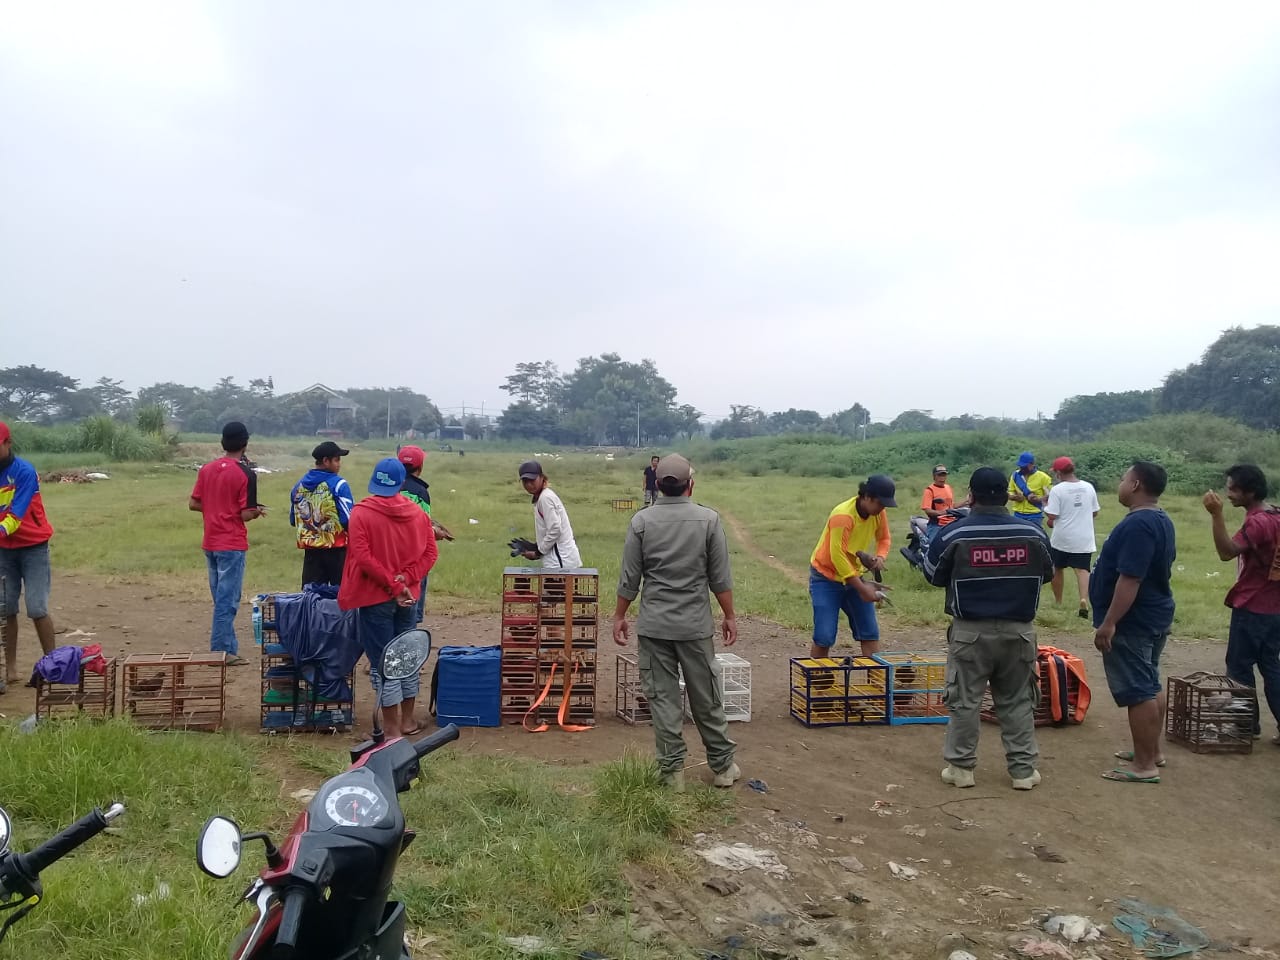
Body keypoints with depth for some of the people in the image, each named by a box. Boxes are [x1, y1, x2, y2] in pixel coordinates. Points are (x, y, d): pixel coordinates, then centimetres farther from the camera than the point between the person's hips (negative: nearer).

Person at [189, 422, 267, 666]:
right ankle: (220, 651, 2)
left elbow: (193, 503, 8)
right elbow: (246, 514, -15)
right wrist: (258, 511, 5)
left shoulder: (207, 469, 5)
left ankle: (229, 648, 22)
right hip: (232, 545, -7)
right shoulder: (245, 474, -14)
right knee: (227, 600, -1)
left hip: (210, 543, 7)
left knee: (221, 598, 15)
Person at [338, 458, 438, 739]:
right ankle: (408, 720, 26)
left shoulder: (361, 513, -12)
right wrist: (404, 580, -9)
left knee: (383, 661, 1)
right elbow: (429, 553, -1)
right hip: (407, 597, 5)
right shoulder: (417, 513, 2)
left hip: (375, 596, -5)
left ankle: (392, 728, 6)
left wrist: (393, 585, -14)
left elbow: (363, 557, -18)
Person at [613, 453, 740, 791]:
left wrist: (619, 616, 10)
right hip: (696, 626, 0)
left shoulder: (642, 521, -5)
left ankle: (672, 770, 11)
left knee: (663, 697, 7)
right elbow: (721, 578, -3)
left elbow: (629, 579, -2)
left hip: (654, 626, 0)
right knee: (707, 699, 11)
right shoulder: (709, 520, -7)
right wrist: (729, 616, 8)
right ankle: (723, 765, 23)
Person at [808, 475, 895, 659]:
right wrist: (862, 588, -26)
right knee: (824, 637, -10)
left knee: (870, 633, 4)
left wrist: (880, 557, -12)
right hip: (826, 577, -7)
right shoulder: (843, 515, -28)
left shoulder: (878, 513, -6)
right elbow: (838, 556, -29)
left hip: (853, 575, 7)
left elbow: (884, 538, 11)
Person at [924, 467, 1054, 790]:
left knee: (965, 701, 8)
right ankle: (1023, 770, 19)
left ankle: (961, 767, 15)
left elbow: (934, 576, 2)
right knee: (1017, 702, 13)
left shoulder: (953, 534, -11)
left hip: (970, 631, -2)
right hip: (1018, 630, 2)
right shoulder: (1033, 533, -4)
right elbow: (1047, 575, 12)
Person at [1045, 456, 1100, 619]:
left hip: (1061, 538, -3)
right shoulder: (1088, 487, 2)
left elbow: (1052, 516, -17)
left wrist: (1045, 506, 3)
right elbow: (1095, 512, 12)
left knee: (1057, 569, 16)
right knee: (1082, 569, 0)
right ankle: (1084, 599, -24)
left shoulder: (1057, 489, -14)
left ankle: (1058, 602, 28)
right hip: (1084, 539, 3)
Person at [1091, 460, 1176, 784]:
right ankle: (1153, 751, 30)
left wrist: (1109, 623, -26)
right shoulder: (1161, 521, 10)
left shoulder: (1137, 524, -24)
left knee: (1138, 691, -5)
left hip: (1132, 621, -11)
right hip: (1154, 615, 11)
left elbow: (1130, 579, -28)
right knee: (1150, 685, 19)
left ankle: (1144, 765, 1)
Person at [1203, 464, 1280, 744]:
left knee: (1239, 667, 3)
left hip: (1251, 608, -9)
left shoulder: (1257, 522, -20)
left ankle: (1248, 723, 11)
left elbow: (1227, 552, -34)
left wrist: (1217, 515, -40)